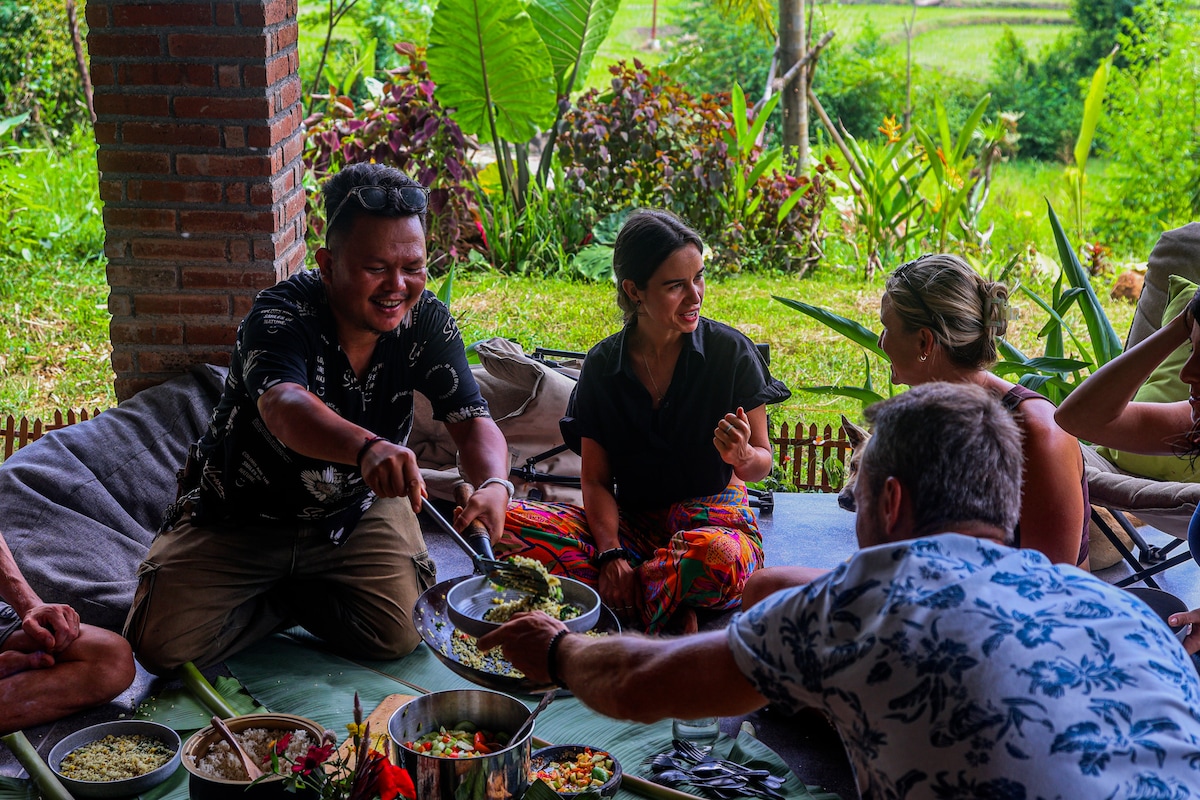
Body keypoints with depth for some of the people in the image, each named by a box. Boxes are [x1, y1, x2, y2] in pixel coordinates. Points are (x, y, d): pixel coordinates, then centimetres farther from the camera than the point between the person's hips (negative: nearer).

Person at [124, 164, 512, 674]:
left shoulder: (426, 320, -13)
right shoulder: (281, 315, -28)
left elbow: (473, 422, -20)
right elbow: (284, 409, -48)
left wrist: (494, 484, -45)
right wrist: (367, 447, -71)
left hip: (356, 512, 3)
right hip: (239, 516, -2)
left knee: (398, 635, -18)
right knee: (162, 646, -16)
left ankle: (281, 593, 11)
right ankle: (292, 596, 10)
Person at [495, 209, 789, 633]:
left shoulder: (731, 351, -5)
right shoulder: (603, 364, 1)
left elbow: (762, 464, 1)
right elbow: (596, 479, 1)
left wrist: (741, 456, -25)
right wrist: (610, 553, -18)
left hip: (714, 518, -3)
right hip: (632, 523, 3)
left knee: (719, 557, -43)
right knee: (509, 524, -23)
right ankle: (670, 612, -25)